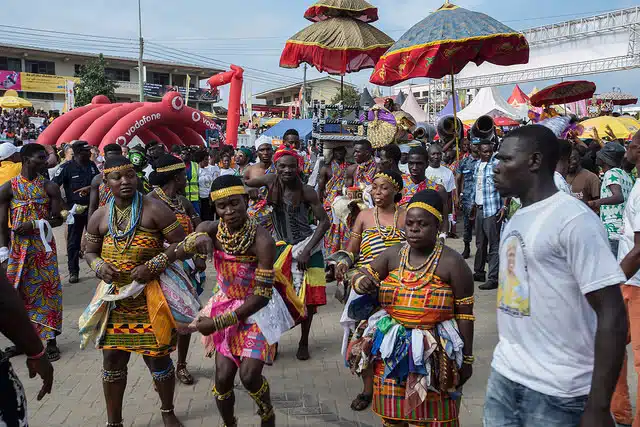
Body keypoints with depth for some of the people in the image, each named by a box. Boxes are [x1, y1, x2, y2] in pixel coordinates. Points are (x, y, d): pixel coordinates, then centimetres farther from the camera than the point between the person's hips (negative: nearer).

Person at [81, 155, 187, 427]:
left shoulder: (154, 209, -10)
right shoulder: (99, 217, 4)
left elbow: (180, 242, -9)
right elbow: (90, 252, 16)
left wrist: (153, 265, -19)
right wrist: (99, 266, -7)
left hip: (150, 295, -4)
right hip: (114, 295, 4)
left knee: (157, 355, 5)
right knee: (112, 357, 10)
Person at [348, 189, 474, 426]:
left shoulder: (452, 262, -10)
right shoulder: (393, 255, 2)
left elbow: (464, 315, -6)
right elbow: (361, 276, 2)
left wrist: (467, 358, -3)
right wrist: (361, 281, -23)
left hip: (435, 353, -3)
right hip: (391, 350, 4)